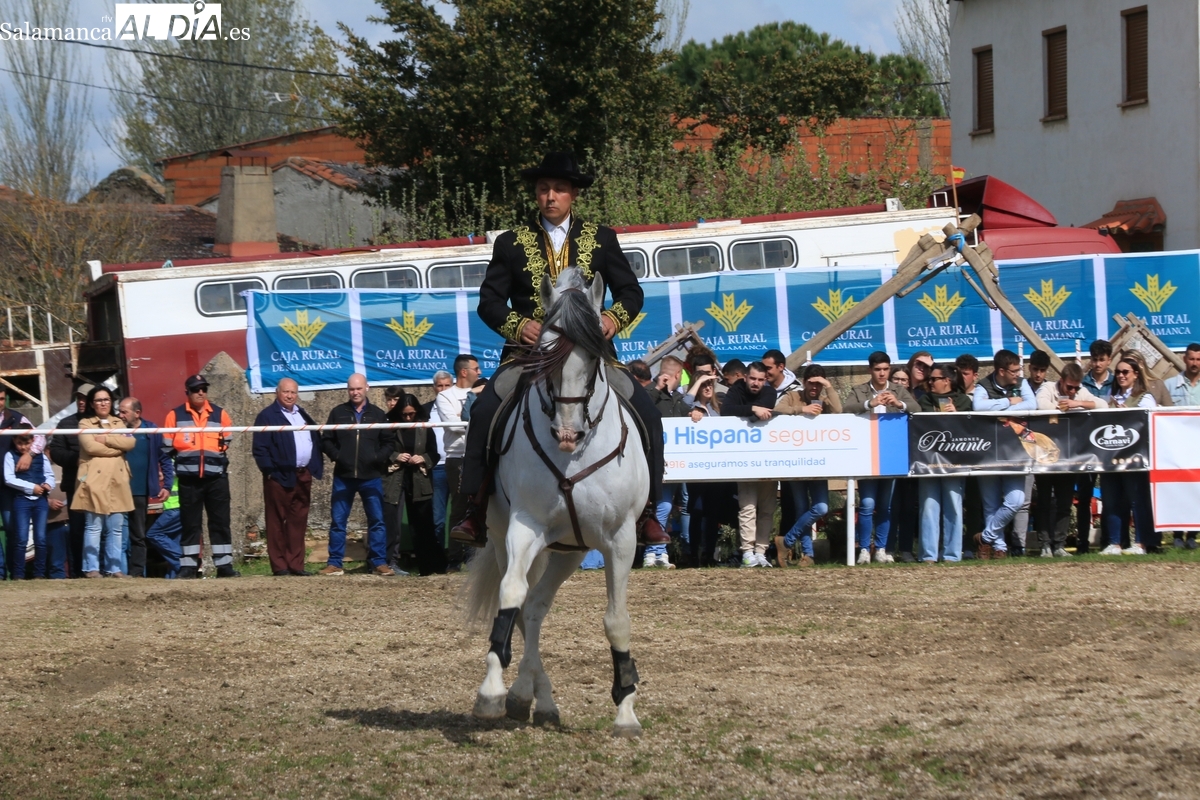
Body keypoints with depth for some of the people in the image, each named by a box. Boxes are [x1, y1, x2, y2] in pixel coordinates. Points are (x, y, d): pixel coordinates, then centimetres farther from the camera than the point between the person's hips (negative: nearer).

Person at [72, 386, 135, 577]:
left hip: (117, 480, 4)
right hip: (95, 479, -4)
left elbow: (130, 443, 1)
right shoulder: (85, 424, 7)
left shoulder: (119, 423, 20)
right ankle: (91, 568, -6)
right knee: (93, 526, -8)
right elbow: (90, 446, -10)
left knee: (116, 527, 2)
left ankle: (114, 567, 6)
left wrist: (106, 439, -7)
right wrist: (117, 447, -4)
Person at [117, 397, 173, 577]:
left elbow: (165, 459, 2)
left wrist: (167, 486, -4)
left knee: (138, 535, 7)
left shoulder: (151, 431, -1)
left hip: (139, 492, 0)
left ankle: (137, 572, 10)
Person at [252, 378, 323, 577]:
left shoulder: (302, 415, 19)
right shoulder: (267, 416, -4)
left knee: (298, 521, 7)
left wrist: (316, 468, 11)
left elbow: (315, 441, 22)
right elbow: (259, 448, -9)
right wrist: (269, 471, -15)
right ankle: (279, 565, -1)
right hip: (280, 477, -7)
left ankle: (295, 564, 10)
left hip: (303, 476, 7)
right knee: (277, 522, -3)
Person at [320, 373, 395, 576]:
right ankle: (334, 564, 6)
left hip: (371, 477, 0)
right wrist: (336, 456, -9)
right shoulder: (338, 413, 7)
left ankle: (379, 562, 6)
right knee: (337, 521, 1)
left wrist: (379, 458, -8)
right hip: (343, 476, 0)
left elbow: (389, 442, 9)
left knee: (377, 520, 0)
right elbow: (326, 440, 7)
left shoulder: (377, 414, 7)